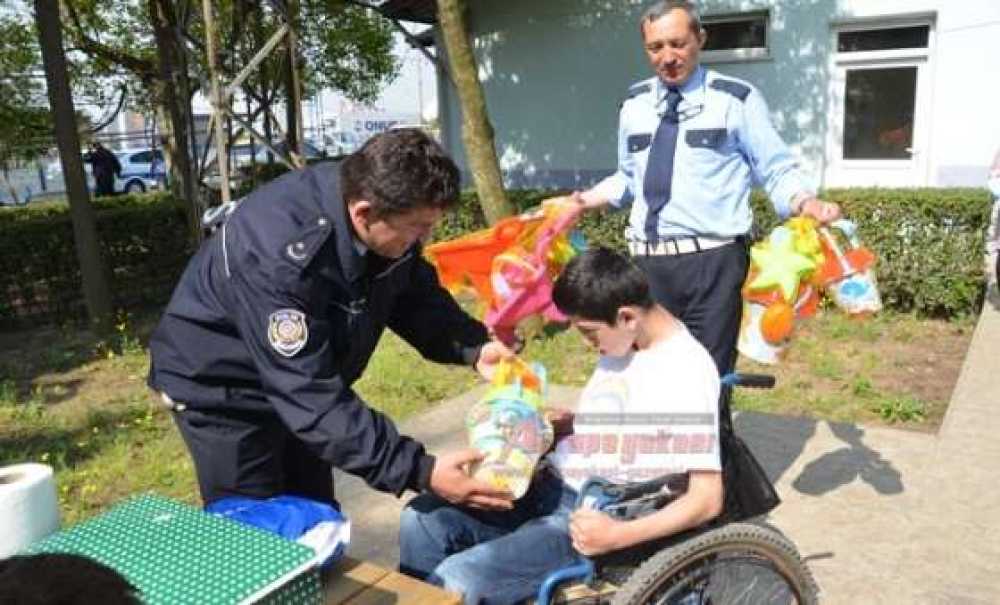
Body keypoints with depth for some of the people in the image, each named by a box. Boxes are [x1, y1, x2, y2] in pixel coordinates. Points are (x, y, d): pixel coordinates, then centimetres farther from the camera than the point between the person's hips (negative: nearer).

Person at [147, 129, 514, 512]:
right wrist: (419, 471, -42)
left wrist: (473, 347, -21)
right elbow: (311, 396, -39)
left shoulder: (390, 215, -17)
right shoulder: (279, 258, -39)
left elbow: (416, 298, -2)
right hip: (221, 387, -7)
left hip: (301, 379, 7)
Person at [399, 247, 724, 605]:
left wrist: (619, 535, -24)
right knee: (422, 518, -6)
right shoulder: (620, 343, 7)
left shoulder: (688, 372, -17)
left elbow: (707, 500, -17)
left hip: (595, 515, -8)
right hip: (551, 486, 8)